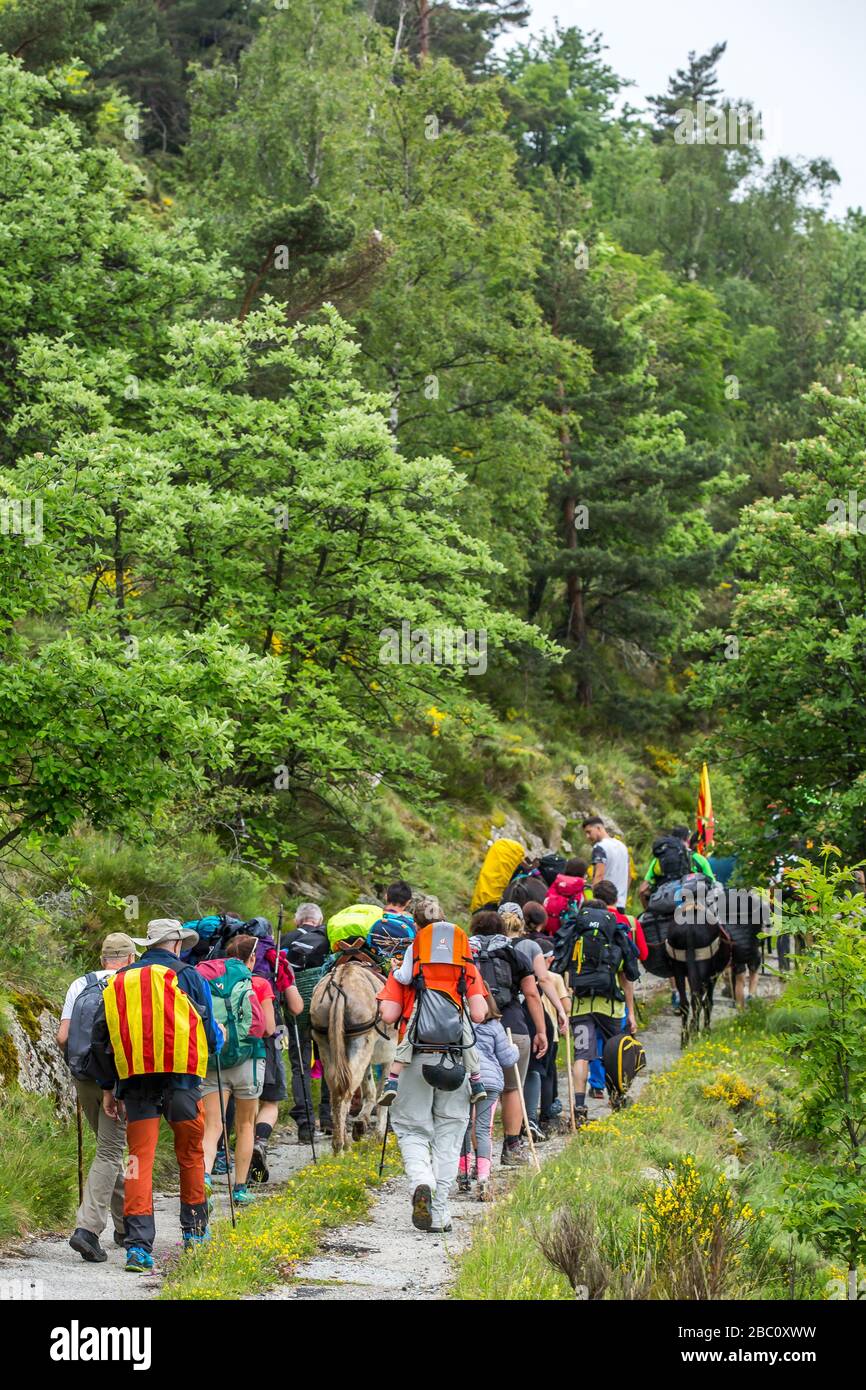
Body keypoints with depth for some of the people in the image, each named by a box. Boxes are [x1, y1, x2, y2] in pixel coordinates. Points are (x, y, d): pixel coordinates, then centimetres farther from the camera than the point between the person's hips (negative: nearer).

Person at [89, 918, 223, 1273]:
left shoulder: (118, 982, 14)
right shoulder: (185, 975, 1)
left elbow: (100, 1038, 13)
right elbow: (209, 1029, 4)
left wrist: (107, 1088, 18)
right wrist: (216, 1041, 28)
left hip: (135, 1083, 3)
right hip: (180, 1077, -3)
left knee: (140, 1160, -1)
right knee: (190, 1156, 15)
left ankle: (138, 1246, -11)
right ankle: (194, 1233, 27)